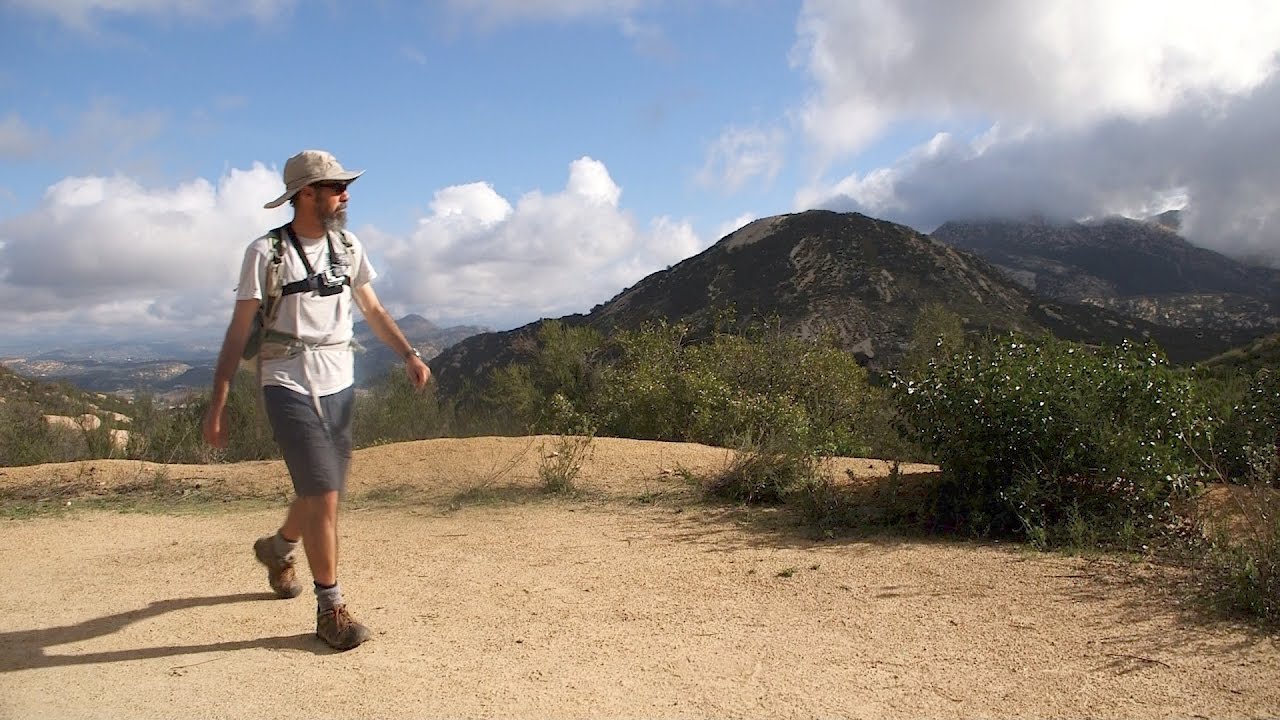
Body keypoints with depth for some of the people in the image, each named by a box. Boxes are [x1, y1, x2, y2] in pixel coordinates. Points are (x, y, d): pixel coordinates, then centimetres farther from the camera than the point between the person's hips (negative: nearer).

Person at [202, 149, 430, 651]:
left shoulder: (347, 247, 8)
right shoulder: (266, 253, -7)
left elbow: (373, 311, 15)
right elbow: (239, 331, -6)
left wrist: (409, 354, 0)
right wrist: (217, 404, -9)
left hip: (338, 384, 5)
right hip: (289, 384, -5)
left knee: (323, 493, 14)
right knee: (323, 495, -11)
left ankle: (277, 548, 46)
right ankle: (331, 609, 2)